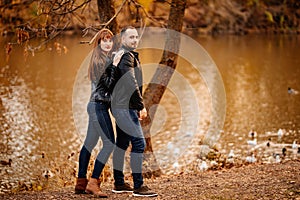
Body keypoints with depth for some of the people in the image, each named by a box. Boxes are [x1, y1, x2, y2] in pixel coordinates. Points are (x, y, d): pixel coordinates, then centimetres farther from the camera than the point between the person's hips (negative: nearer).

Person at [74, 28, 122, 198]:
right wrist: (114, 65, -20)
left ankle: (81, 183, 16)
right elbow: (107, 84, -16)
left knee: (90, 143, 11)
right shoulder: (101, 59, -12)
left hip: (96, 105, 10)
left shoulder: (105, 58, 16)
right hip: (99, 105, -10)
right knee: (109, 143, -12)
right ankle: (93, 182, -12)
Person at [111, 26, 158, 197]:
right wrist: (141, 105, -22)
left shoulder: (131, 55, 20)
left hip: (122, 107, 11)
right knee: (139, 143, -12)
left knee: (122, 143, 13)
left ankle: (119, 183, 20)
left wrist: (138, 106, 23)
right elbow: (131, 83, -22)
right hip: (125, 107, -11)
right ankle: (138, 186, -12)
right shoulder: (126, 56, -13)